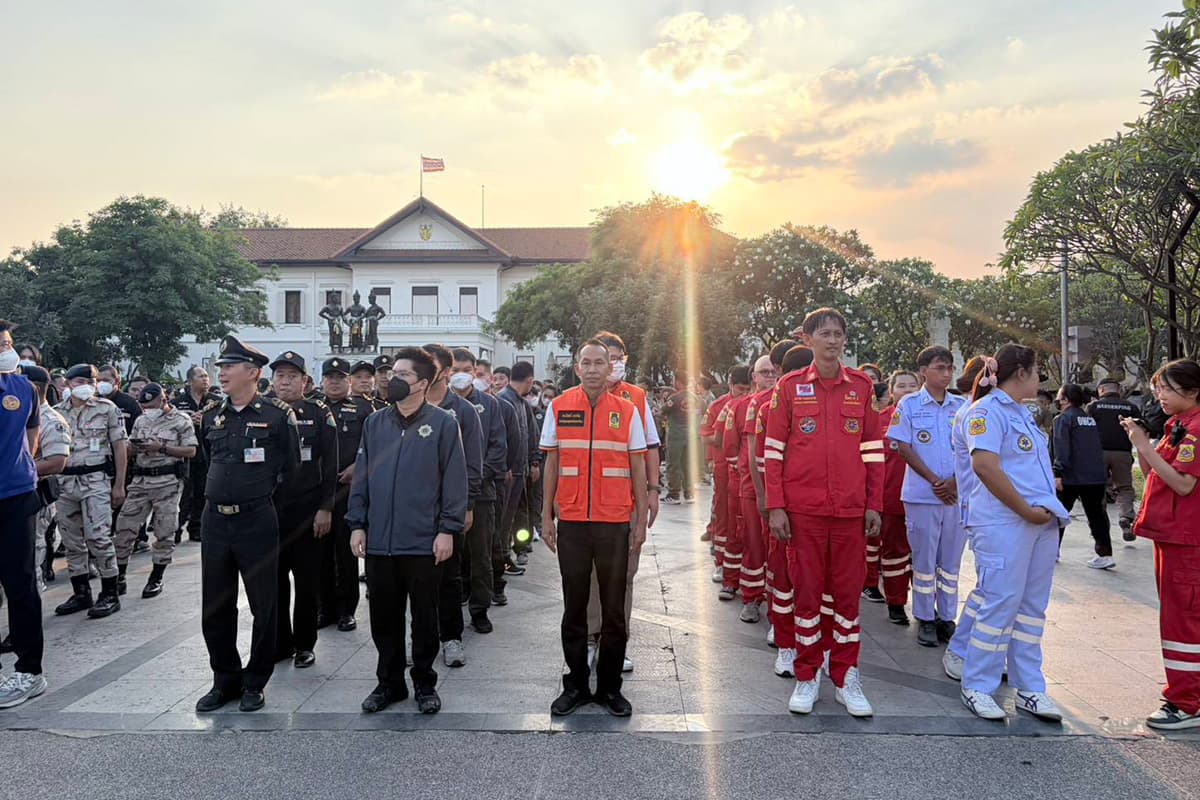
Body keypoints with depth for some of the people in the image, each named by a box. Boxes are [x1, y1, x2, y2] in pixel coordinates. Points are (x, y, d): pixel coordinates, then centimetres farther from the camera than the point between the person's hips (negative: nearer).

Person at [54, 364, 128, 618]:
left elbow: (120, 447, 0)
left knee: (98, 537, -9)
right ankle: (81, 593, 21)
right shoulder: (56, 412, 9)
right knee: (72, 541, 10)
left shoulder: (107, 409, 0)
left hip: (96, 479, -4)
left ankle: (109, 595, 0)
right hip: (65, 482, 4)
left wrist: (119, 484, -5)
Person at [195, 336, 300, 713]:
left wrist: (262, 495, 4)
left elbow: (291, 469, -1)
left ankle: (255, 682, 20)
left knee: (263, 605, 5)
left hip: (257, 521, -5)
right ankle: (225, 680, 26)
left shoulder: (278, 415, -7)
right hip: (215, 519, 5)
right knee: (214, 607, 11)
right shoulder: (211, 416, 8)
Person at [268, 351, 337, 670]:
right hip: (267, 509, 3)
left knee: (307, 580, 6)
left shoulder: (319, 414, -2)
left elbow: (330, 465, -5)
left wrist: (325, 508, -10)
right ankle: (279, 642, 23)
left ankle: (304, 644, 19)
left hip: (306, 510, -3)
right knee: (273, 578, 9)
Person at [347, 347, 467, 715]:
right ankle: (389, 681, 29)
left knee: (424, 616, 9)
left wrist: (448, 529, -10)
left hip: (423, 542, -4)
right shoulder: (375, 423, 8)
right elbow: (361, 476, 10)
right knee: (384, 616, 12)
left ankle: (424, 683, 25)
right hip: (379, 540, 4)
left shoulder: (442, 423, -5)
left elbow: (454, 479, -6)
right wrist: (357, 524, 4)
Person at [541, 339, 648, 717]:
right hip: (571, 522, 1)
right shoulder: (559, 408, 3)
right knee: (574, 606, 9)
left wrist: (640, 520, 3)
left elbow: (638, 468, 5)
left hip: (615, 523, 0)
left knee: (614, 608, 7)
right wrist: (546, 516, 6)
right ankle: (576, 684, 23)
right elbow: (551, 464, 8)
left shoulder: (627, 410, 2)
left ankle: (610, 686, 22)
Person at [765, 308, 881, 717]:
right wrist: (775, 507, -4)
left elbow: (873, 449, 9)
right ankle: (807, 676, 19)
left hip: (851, 510, 1)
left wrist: (874, 505, 4)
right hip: (802, 509, -1)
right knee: (806, 590, 6)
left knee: (847, 591, 7)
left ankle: (846, 678, 20)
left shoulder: (862, 386, 7)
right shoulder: (789, 387, 2)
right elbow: (774, 450, 1)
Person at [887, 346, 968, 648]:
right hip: (922, 495, -3)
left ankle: (947, 618, 20)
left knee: (951, 560, 10)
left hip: (957, 495, 3)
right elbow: (903, 447, -5)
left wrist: (955, 482, -10)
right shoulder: (909, 404, -1)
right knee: (924, 560, 4)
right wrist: (935, 482, -11)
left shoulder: (962, 406, 7)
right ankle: (925, 620, 15)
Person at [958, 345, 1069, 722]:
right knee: (1000, 604, -5)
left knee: (1032, 606, 12)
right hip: (1004, 523, -9)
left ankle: (1029, 689, 22)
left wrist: (1048, 507, 10)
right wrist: (1026, 510, -16)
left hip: (1041, 521, 9)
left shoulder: (1022, 412, 19)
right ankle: (977, 687, 8)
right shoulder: (987, 410, -10)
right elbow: (985, 465, -22)